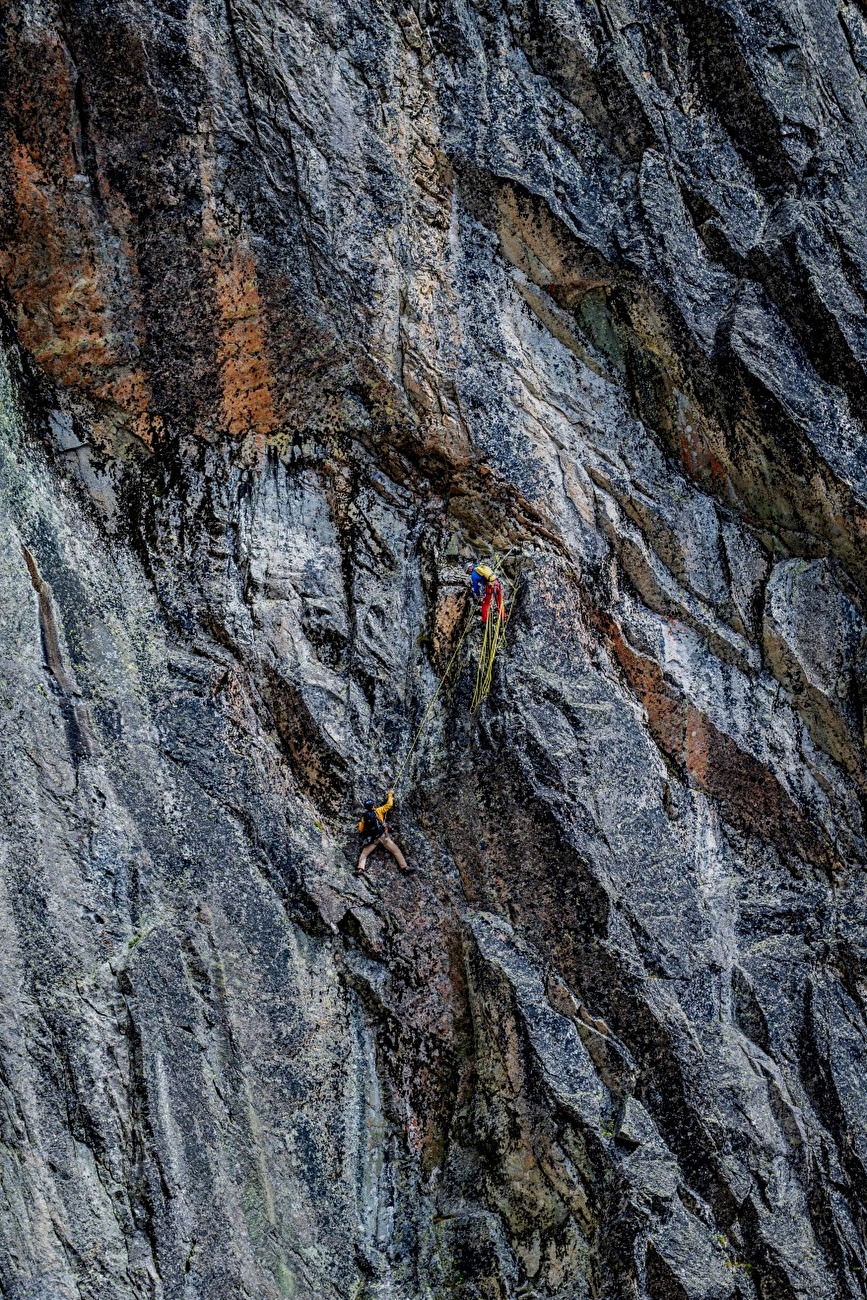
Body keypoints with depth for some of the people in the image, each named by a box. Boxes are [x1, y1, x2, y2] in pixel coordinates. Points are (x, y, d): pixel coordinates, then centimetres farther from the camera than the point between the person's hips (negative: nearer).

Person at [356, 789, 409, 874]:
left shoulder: (364, 816, 7)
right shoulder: (378, 811, 0)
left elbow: (360, 830, 11)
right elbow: (389, 804, 6)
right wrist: (390, 794, 21)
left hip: (372, 839, 2)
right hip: (383, 836, -2)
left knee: (363, 854, 7)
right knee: (396, 851, 3)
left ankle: (360, 869, -16)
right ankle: (404, 867, -7)